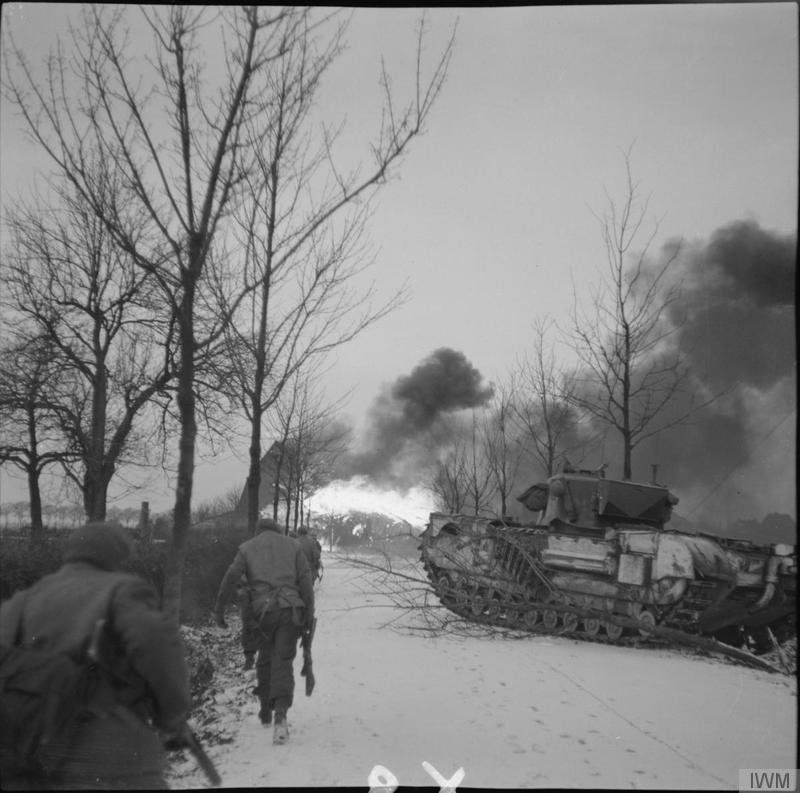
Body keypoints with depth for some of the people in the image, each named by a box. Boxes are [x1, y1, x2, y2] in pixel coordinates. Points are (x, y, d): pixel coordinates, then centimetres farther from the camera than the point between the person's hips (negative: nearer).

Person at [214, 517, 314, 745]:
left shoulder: (247, 548, 15)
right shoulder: (291, 545, 16)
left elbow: (230, 579, 5)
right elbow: (305, 579, 7)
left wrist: (219, 611, 9)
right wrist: (309, 613, 6)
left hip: (263, 611, 0)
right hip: (291, 608, 0)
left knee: (264, 660, 18)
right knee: (283, 661, -1)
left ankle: (265, 712, 25)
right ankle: (281, 714, -19)